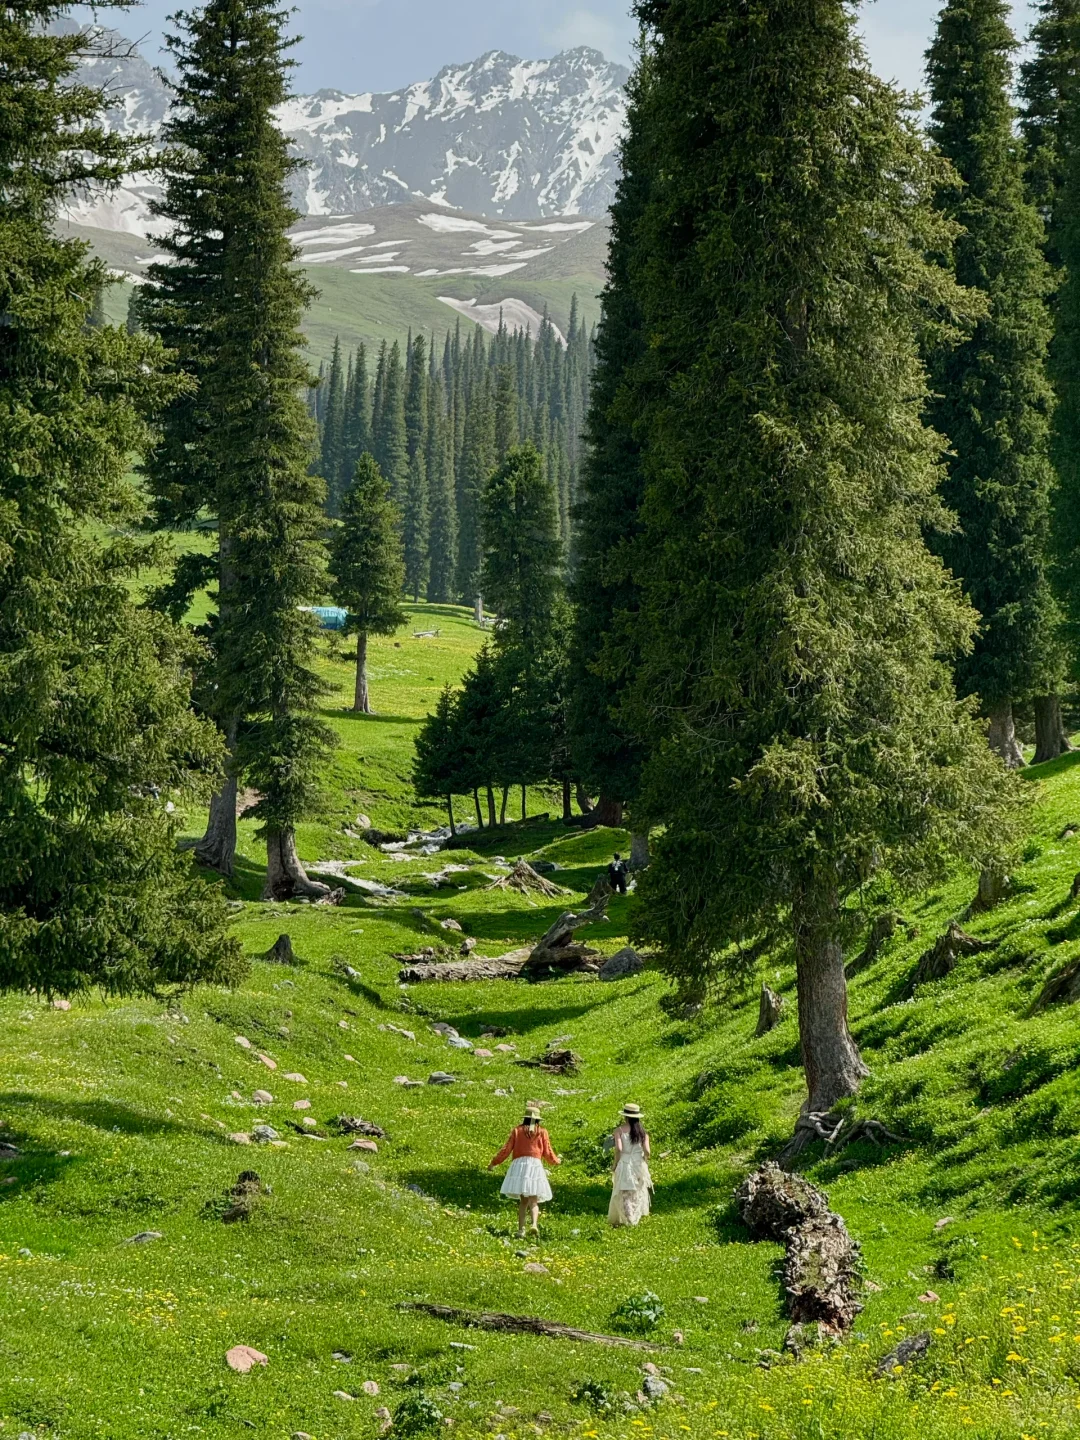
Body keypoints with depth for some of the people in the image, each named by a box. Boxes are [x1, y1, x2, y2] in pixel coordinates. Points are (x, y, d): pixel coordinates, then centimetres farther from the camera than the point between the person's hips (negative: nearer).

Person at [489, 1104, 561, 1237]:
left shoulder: (517, 1130, 8)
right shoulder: (542, 1132, 6)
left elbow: (507, 1149, 6)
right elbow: (547, 1153, 9)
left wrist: (494, 1163, 18)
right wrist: (556, 1161, 30)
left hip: (519, 1165, 1)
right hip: (535, 1164, -1)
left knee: (523, 1201, 11)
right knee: (533, 1202, -2)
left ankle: (521, 1230, 5)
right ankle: (534, 1224, -28)